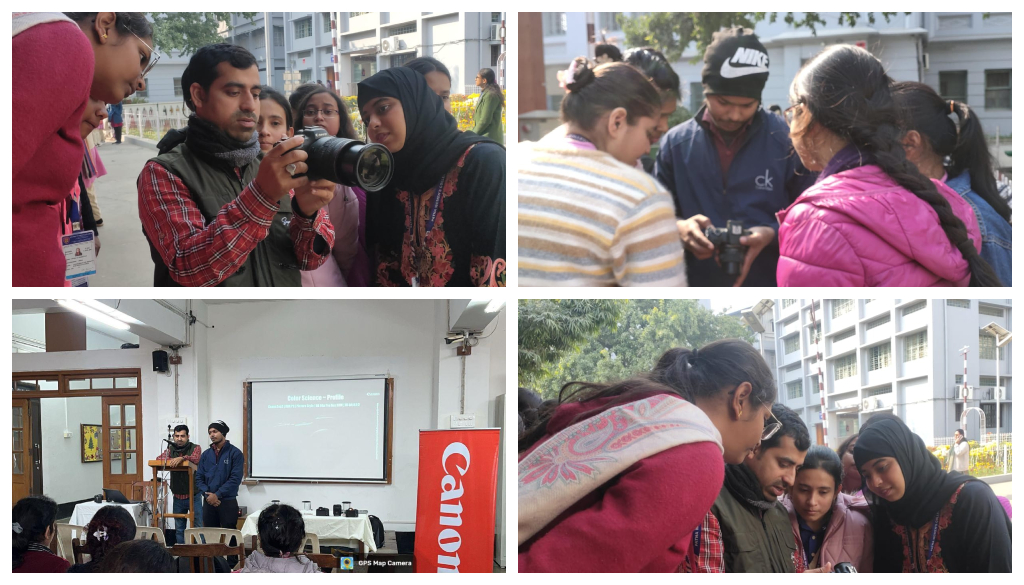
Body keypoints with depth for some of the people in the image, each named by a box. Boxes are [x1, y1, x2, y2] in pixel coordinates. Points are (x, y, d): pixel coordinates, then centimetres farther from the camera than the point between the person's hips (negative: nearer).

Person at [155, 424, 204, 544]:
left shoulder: (195, 448, -2)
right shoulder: (170, 449, 8)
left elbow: (196, 459, -23)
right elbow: (159, 459, -7)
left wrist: (182, 458, -40)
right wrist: (170, 460, -26)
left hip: (194, 495, -4)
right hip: (178, 496, 4)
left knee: (198, 527, -3)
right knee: (179, 528, 10)